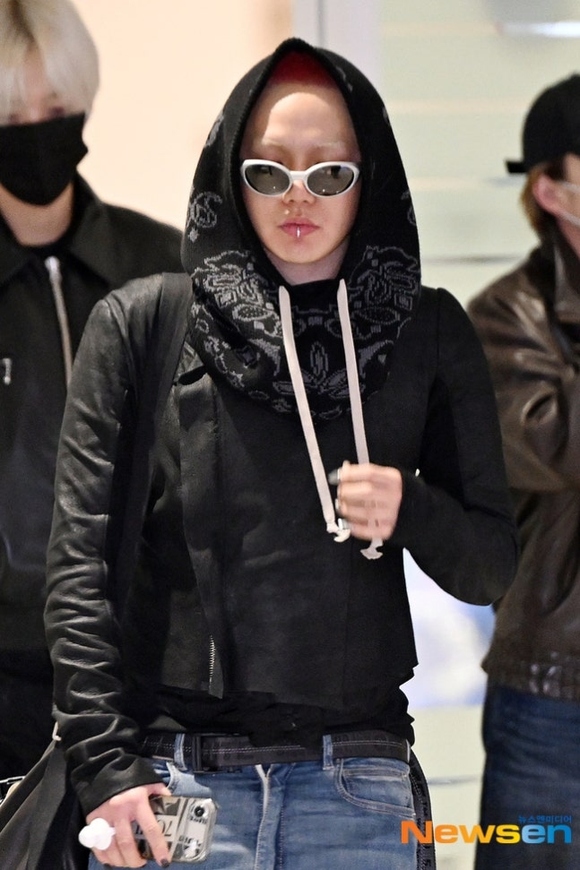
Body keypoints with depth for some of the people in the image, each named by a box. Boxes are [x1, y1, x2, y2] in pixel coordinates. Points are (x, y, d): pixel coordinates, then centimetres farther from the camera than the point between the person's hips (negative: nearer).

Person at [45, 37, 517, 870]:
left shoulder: (429, 333, 8)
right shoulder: (139, 324, 3)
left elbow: (488, 569, 10)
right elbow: (79, 566, 0)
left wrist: (409, 512, -11)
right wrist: (107, 767, -9)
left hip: (356, 788, 2)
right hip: (172, 781, -1)